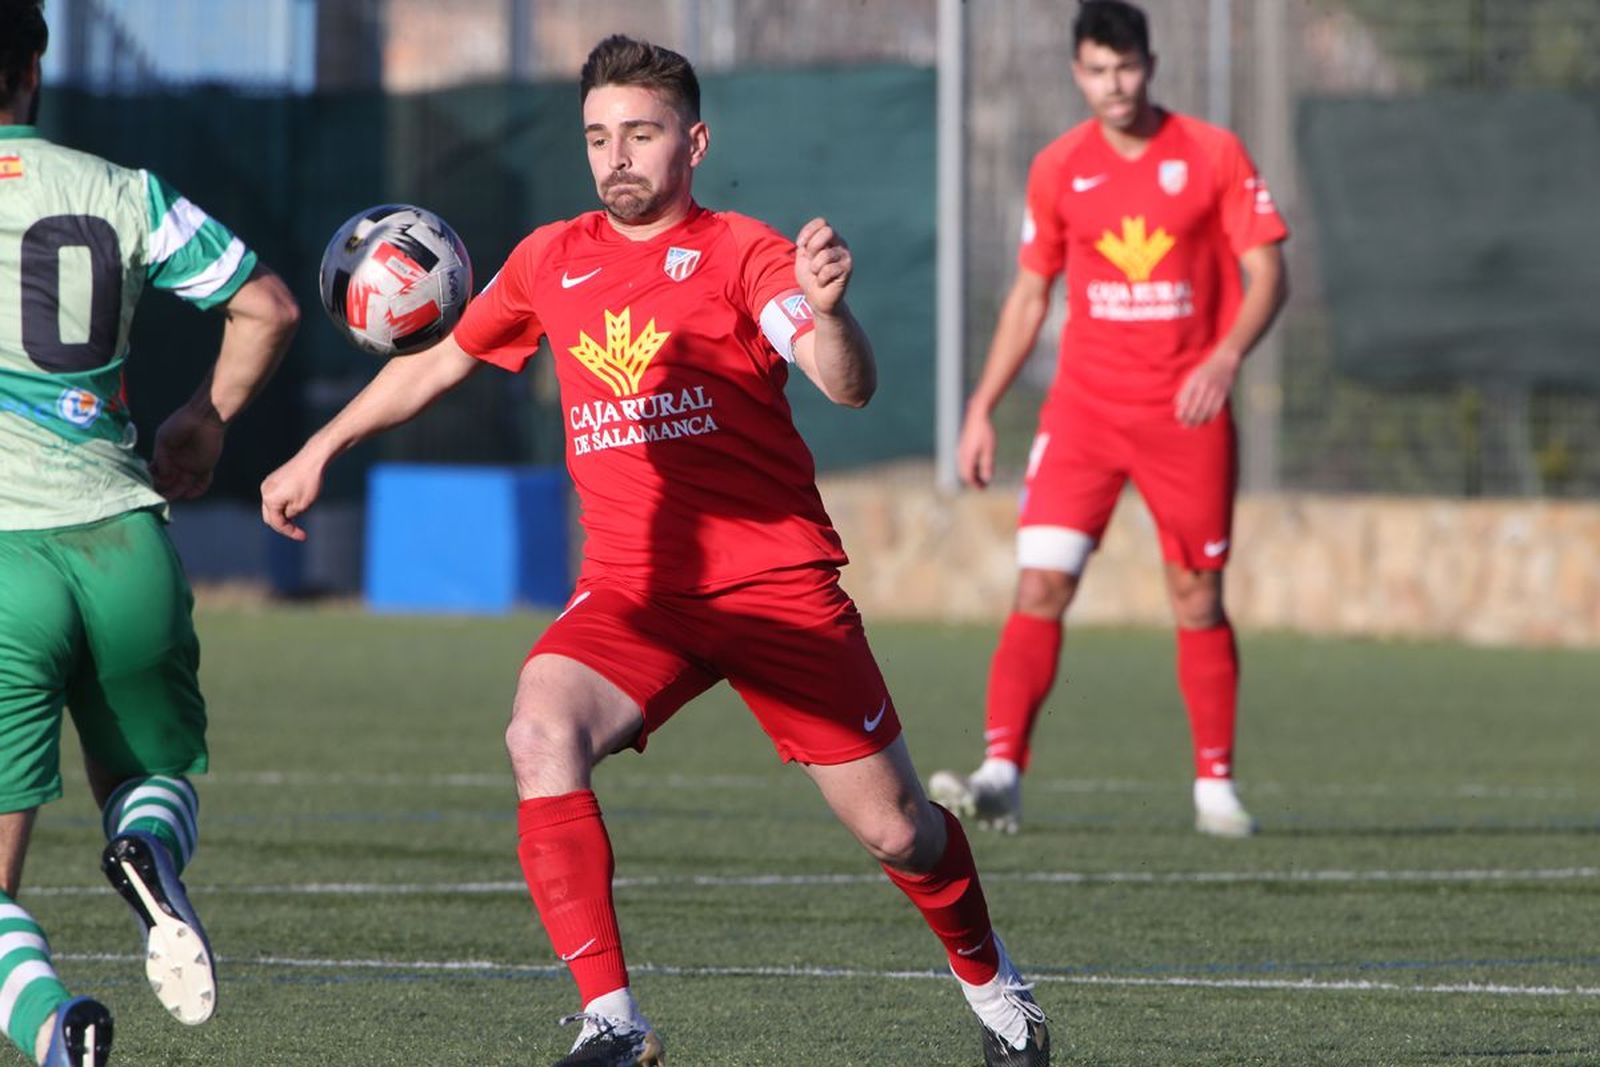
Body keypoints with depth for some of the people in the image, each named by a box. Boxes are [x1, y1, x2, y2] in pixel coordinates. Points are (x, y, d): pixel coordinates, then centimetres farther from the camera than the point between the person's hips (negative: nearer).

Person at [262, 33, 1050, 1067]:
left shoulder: (739, 251, -4)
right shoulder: (553, 261, 10)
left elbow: (848, 385, -20)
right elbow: (437, 362, 27)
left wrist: (826, 311, -42)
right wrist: (321, 450, 23)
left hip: (777, 581, -3)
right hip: (632, 586, 3)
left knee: (896, 829, 1)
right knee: (541, 733, -27)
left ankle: (992, 984, 33)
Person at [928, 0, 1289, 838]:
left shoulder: (1213, 156, -3)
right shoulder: (1058, 169, 5)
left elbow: (1266, 275, -4)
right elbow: (1028, 295, 13)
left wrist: (1225, 358, -21)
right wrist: (982, 409, 7)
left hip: (1187, 414, -1)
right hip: (1083, 410, 1)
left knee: (1198, 600, 6)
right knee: (1040, 585, -13)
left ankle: (1215, 787, 18)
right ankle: (1001, 775, -20)